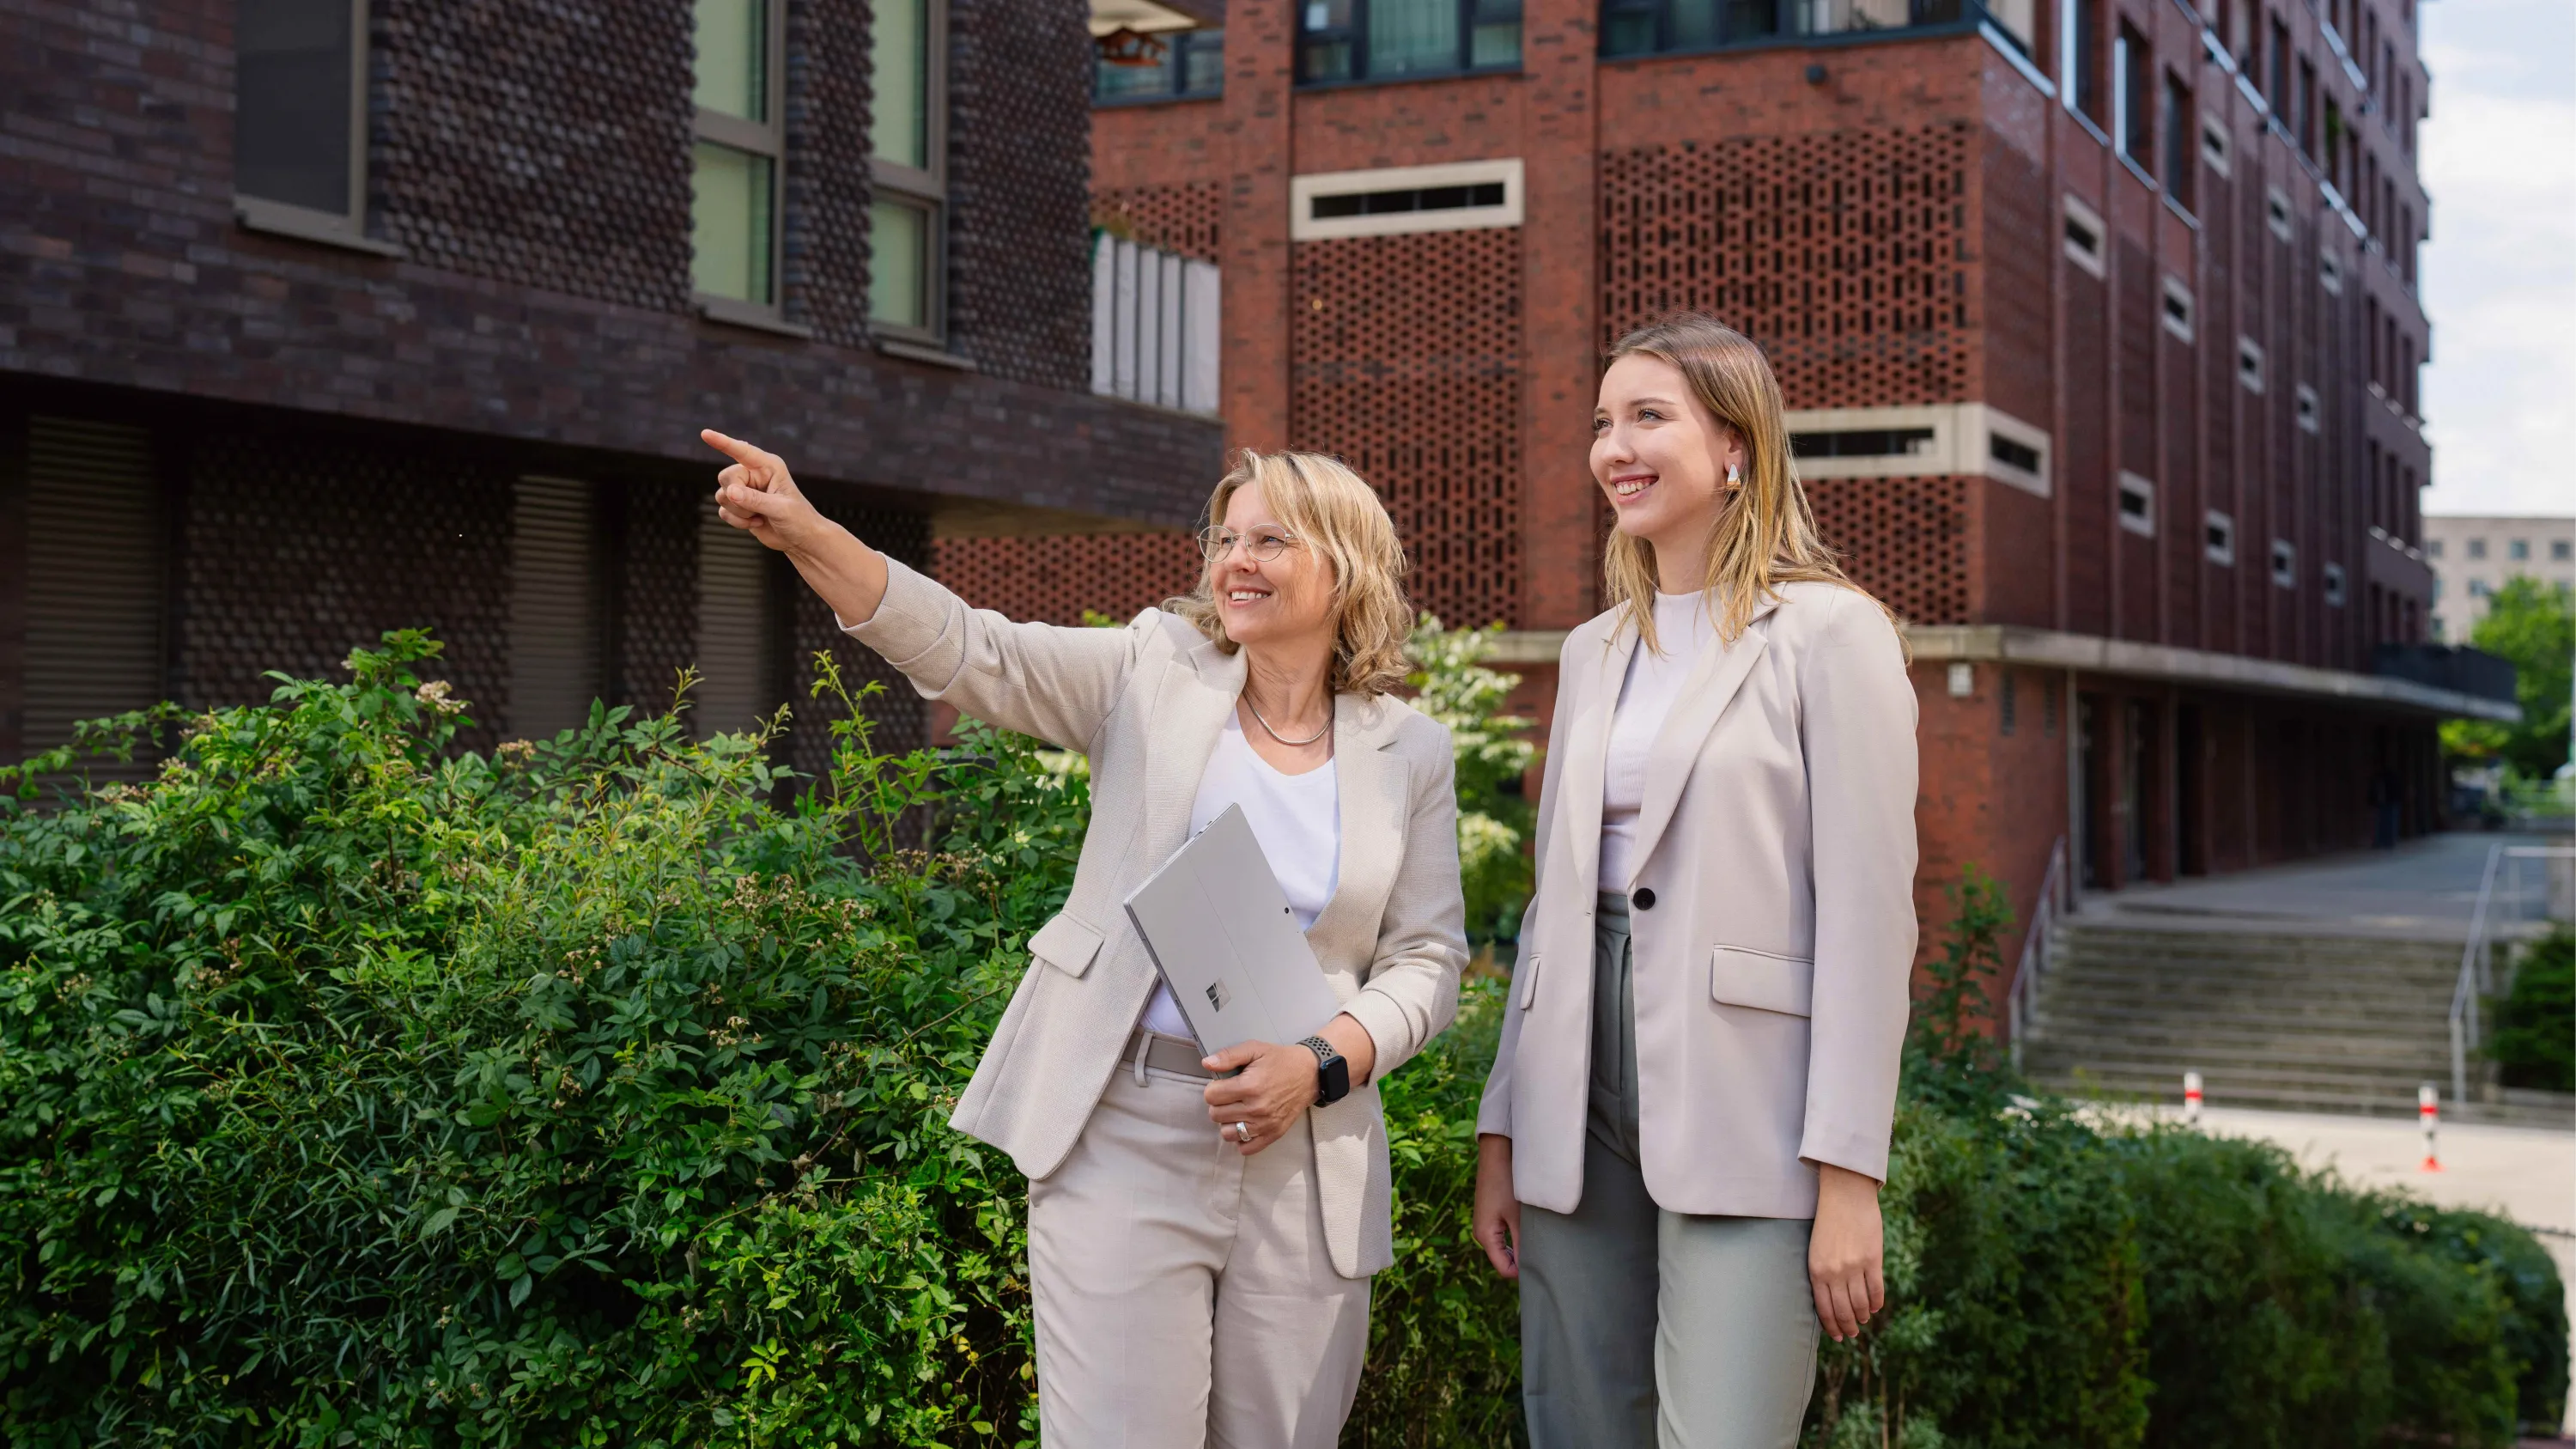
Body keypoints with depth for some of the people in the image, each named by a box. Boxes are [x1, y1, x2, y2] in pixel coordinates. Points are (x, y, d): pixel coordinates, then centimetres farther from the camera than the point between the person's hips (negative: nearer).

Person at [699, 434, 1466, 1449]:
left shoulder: (1410, 753, 6)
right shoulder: (1154, 673, 3)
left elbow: (1426, 961, 6)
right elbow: (970, 652, -8)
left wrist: (1323, 1062, -12)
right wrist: (804, 536, -22)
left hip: (1304, 1154, 2)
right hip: (1124, 1133, -2)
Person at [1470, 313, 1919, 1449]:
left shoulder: (1829, 634, -3)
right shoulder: (1593, 653, 16)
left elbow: (1869, 915, -9)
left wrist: (1848, 1173, -14)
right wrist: (1500, 1131, 13)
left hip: (1737, 1118, -6)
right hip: (1579, 1119, 6)